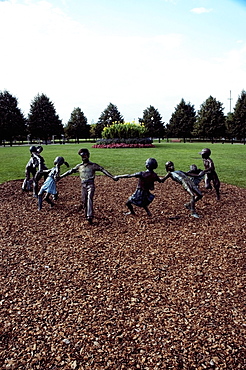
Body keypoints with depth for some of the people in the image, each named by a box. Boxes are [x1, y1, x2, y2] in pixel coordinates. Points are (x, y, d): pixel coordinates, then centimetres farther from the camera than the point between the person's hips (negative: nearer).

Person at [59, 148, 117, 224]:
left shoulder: (93, 165, -1)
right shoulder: (79, 166, 10)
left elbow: (103, 170, -9)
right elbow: (70, 171, 14)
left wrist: (112, 177, -18)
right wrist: (60, 177, 12)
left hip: (91, 185, -4)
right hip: (83, 185, 4)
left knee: (89, 199, -18)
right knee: (84, 201, 6)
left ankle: (90, 216, -23)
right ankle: (86, 215, 23)